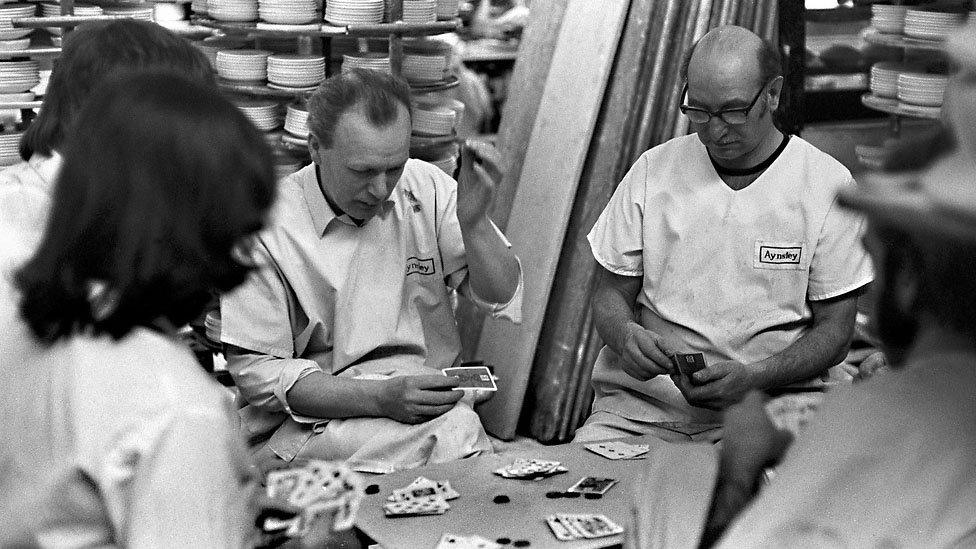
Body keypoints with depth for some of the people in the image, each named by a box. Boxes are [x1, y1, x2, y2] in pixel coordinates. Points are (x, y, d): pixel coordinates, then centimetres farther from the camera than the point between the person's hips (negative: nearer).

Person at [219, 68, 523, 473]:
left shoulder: (426, 187, 4)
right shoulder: (266, 224, -9)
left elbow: (503, 300, 6)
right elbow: (256, 372, -9)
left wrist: (474, 223, -14)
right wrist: (381, 397, -21)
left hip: (430, 405, 5)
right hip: (317, 421, -4)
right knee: (455, 432, -31)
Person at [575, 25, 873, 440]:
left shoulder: (828, 185, 0)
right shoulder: (653, 169, 6)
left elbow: (834, 331, 1)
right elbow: (610, 293, 12)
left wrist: (752, 377, -17)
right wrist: (624, 335, -13)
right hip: (642, 400, 2)